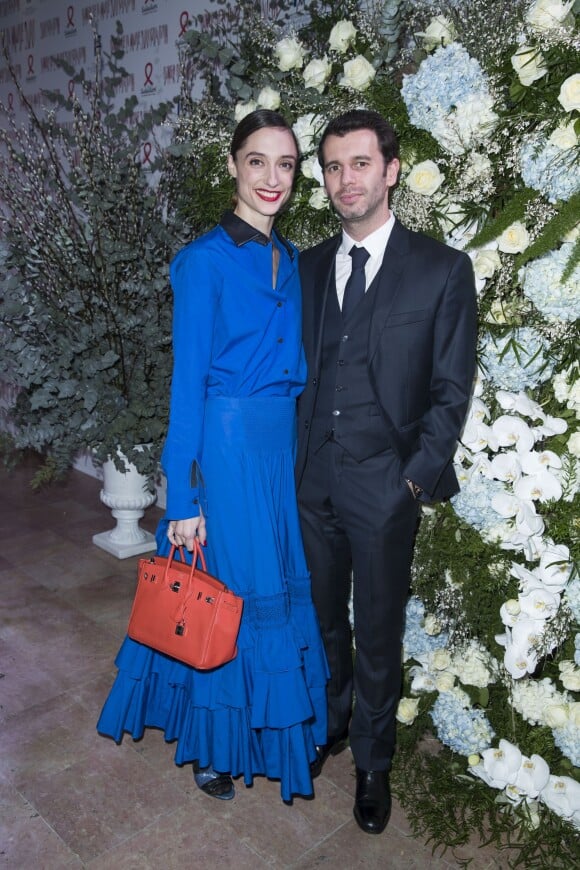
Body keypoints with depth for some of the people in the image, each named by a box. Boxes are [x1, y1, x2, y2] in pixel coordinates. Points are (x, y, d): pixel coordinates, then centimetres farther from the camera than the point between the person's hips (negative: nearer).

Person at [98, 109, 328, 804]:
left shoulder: (290, 259, 10)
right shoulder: (205, 259, -11)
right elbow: (187, 383, -13)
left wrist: (297, 453, 10)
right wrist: (185, 499, -14)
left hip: (283, 447, 7)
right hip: (226, 447, -6)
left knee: (276, 585, 16)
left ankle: (264, 726, 41)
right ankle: (211, 741, 33)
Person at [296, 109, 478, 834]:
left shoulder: (443, 269, -5)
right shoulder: (309, 266, 7)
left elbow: (451, 391, -4)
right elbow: (297, 371, 10)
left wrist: (415, 478, -9)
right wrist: (294, 458, 3)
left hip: (384, 488, -3)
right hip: (313, 479, 4)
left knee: (378, 635, 12)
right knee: (324, 620, 20)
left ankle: (373, 762, 36)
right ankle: (330, 725, 45)